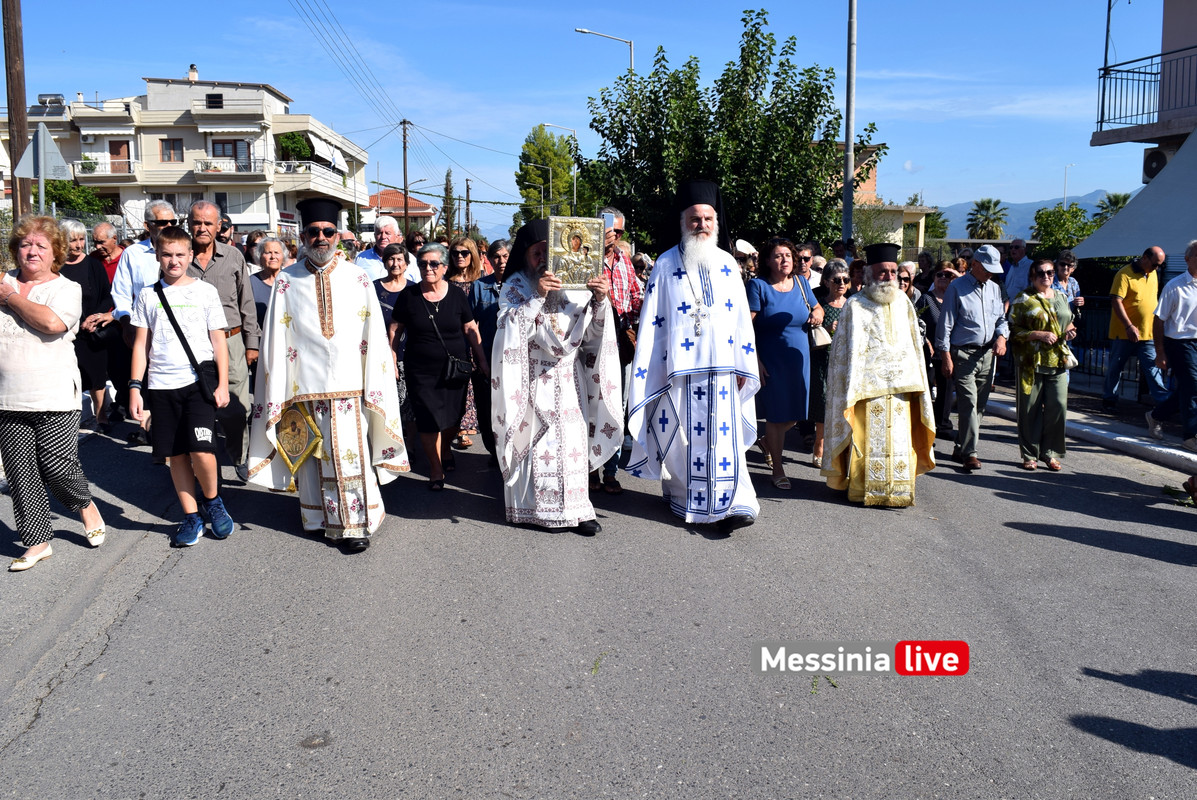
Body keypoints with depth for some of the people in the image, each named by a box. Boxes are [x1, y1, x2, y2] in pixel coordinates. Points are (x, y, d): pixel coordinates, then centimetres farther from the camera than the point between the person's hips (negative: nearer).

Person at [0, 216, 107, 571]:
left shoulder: (66, 288, 0)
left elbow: (52, 322, -20)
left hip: (54, 399, -4)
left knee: (58, 468, -4)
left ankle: (87, 507, 28)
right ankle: (37, 543, 17)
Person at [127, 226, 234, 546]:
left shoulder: (205, 291, 4)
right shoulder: (148, 296, 9)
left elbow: (218, 340, 6)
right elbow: (141, 344, 10)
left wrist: (222, 384, 0)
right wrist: (135, 387, 3)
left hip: (199, 382, -2)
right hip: (161, 385, 3)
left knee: (201, 451, -14)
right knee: (176, 455, 6)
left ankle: (212, 502, 12)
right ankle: (191, 517, 18)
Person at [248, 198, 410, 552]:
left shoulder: (358, 279, 4)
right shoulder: (286, 281, 4)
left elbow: (375, 338, 2)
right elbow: (275, 341, 2)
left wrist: (374, 389, -4)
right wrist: (278, 395, -3)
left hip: (350, 388, 0)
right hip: (306, 387, 1)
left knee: (352, 456, -1)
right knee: (314, 457, 8)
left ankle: (356, 524, 9)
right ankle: (319, 517, 25)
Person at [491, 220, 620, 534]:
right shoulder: (517, 284, 1)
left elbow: (592, 332, 3)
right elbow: (510, 328, -14)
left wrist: (600, 301, -14)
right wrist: (537, 297, -23)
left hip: (569, 376, 2)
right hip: (533, 377, -2)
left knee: (573, 439, 0)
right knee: (535, 441, -2)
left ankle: (574, 507, 9)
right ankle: (534, 506, 10)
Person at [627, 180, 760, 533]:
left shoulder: (727, 263, 10)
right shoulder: (666, 264, 2)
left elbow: (741, 318, 11)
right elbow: (652, 320, 0)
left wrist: (743, 366, 7)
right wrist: (647, 369, -4)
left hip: (721, 368, 2)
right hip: (680, 368, -2)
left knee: (724, 434, -3)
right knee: (682, 435, 4)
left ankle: (732, 504, -3)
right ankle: (681, 494, 22)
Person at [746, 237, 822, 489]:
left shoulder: (801, 282, 6)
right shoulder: (758, 285, -9)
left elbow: (817, 307, 21)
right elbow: (747, 326, -13)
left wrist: (817, 314, -4)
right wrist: (755, 361, -19)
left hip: (799, 360, 5)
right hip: (771, 361, -5)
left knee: (794, 414, 11)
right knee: (776, 414, 2)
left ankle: (770, 441, 42)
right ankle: (778, 469, 16)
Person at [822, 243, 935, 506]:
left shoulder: (903, 302, 12)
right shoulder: (855, 305, -2)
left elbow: (915, 344, 18)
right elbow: (848, 349, -3)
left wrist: (916, 382, 14)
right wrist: (851, 386, -9)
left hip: (901, 382, 4)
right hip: (868, 384, -4)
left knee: (900, 439, 5)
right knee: (868, 439, -2)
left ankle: (898, 489, 14)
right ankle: (866, 490, 8)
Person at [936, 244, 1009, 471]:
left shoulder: (995, 289, 15)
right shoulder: (957, 288, -4)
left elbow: (1002, 318, 21)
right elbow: (946, 324, -6)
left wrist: (1001, 336, -2)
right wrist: (945, 356, -10)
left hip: (988, 354, 6)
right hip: (963, 353, -6)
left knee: (979, 405, 8)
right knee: (969, 404, -13)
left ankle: (960, 449, 18)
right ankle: (969, 453, -11)